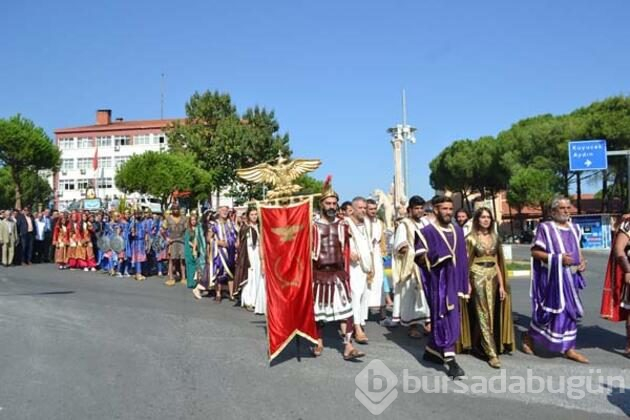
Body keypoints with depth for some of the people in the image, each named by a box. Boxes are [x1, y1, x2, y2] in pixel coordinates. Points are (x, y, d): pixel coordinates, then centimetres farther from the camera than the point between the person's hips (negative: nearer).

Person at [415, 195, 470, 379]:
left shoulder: (457, 231, 11)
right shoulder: (427, 232, -7)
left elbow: (462, 259, 15)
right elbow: (419, 257, -10)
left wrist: (466, 281, 13)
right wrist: (437, 256, -26)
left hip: (455, 281, 6)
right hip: (438, 282, -6)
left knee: (440, 318, 13)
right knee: (445, 318, -8)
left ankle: (431, 351, 28)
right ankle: (450, 360, -7)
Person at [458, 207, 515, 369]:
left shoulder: (495, 237, 10)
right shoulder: (471, 238, -4)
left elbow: (497, 263, 12)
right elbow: (466, 263, -4)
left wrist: (501, 284, 7)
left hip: (493, 279, 5)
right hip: (477, 278, -5)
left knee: (492, 315, 9)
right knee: (483, 315, -6)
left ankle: (481, 345, 27)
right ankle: (492, 353, -5)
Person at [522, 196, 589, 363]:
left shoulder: (574, 229, 11)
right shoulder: (545, 228, -8)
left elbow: (577, 250, 21)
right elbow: (534, 251, -11)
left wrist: (582, 261, 0)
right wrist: (558, 258, -19)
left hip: (571, 276, 7)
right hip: (553, 276, -6)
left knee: (570, 311, 8)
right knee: (553, 310, -3)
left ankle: (568, 348, 17)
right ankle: (529, 336, 18)